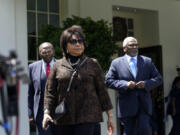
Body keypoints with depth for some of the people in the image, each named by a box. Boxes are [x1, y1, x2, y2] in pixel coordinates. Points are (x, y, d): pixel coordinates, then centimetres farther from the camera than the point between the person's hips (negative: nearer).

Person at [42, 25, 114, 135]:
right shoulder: (58, 66, 8)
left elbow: (102, 90, 8)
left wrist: (110, 116, 7)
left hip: (87, 118, -2)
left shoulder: (93, 64, 7)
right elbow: (50, 92, 8)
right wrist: (46, 112, -6)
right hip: (63, 119, 2)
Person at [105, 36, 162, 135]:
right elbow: (108, 81, -1)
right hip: (127, 105, -1)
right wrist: (125, 84, -15)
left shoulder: (147, 61, 12)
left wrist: (146, 84, -10)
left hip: (144, 104, 1)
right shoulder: (116, 63, 6)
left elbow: (158, 78, 10)